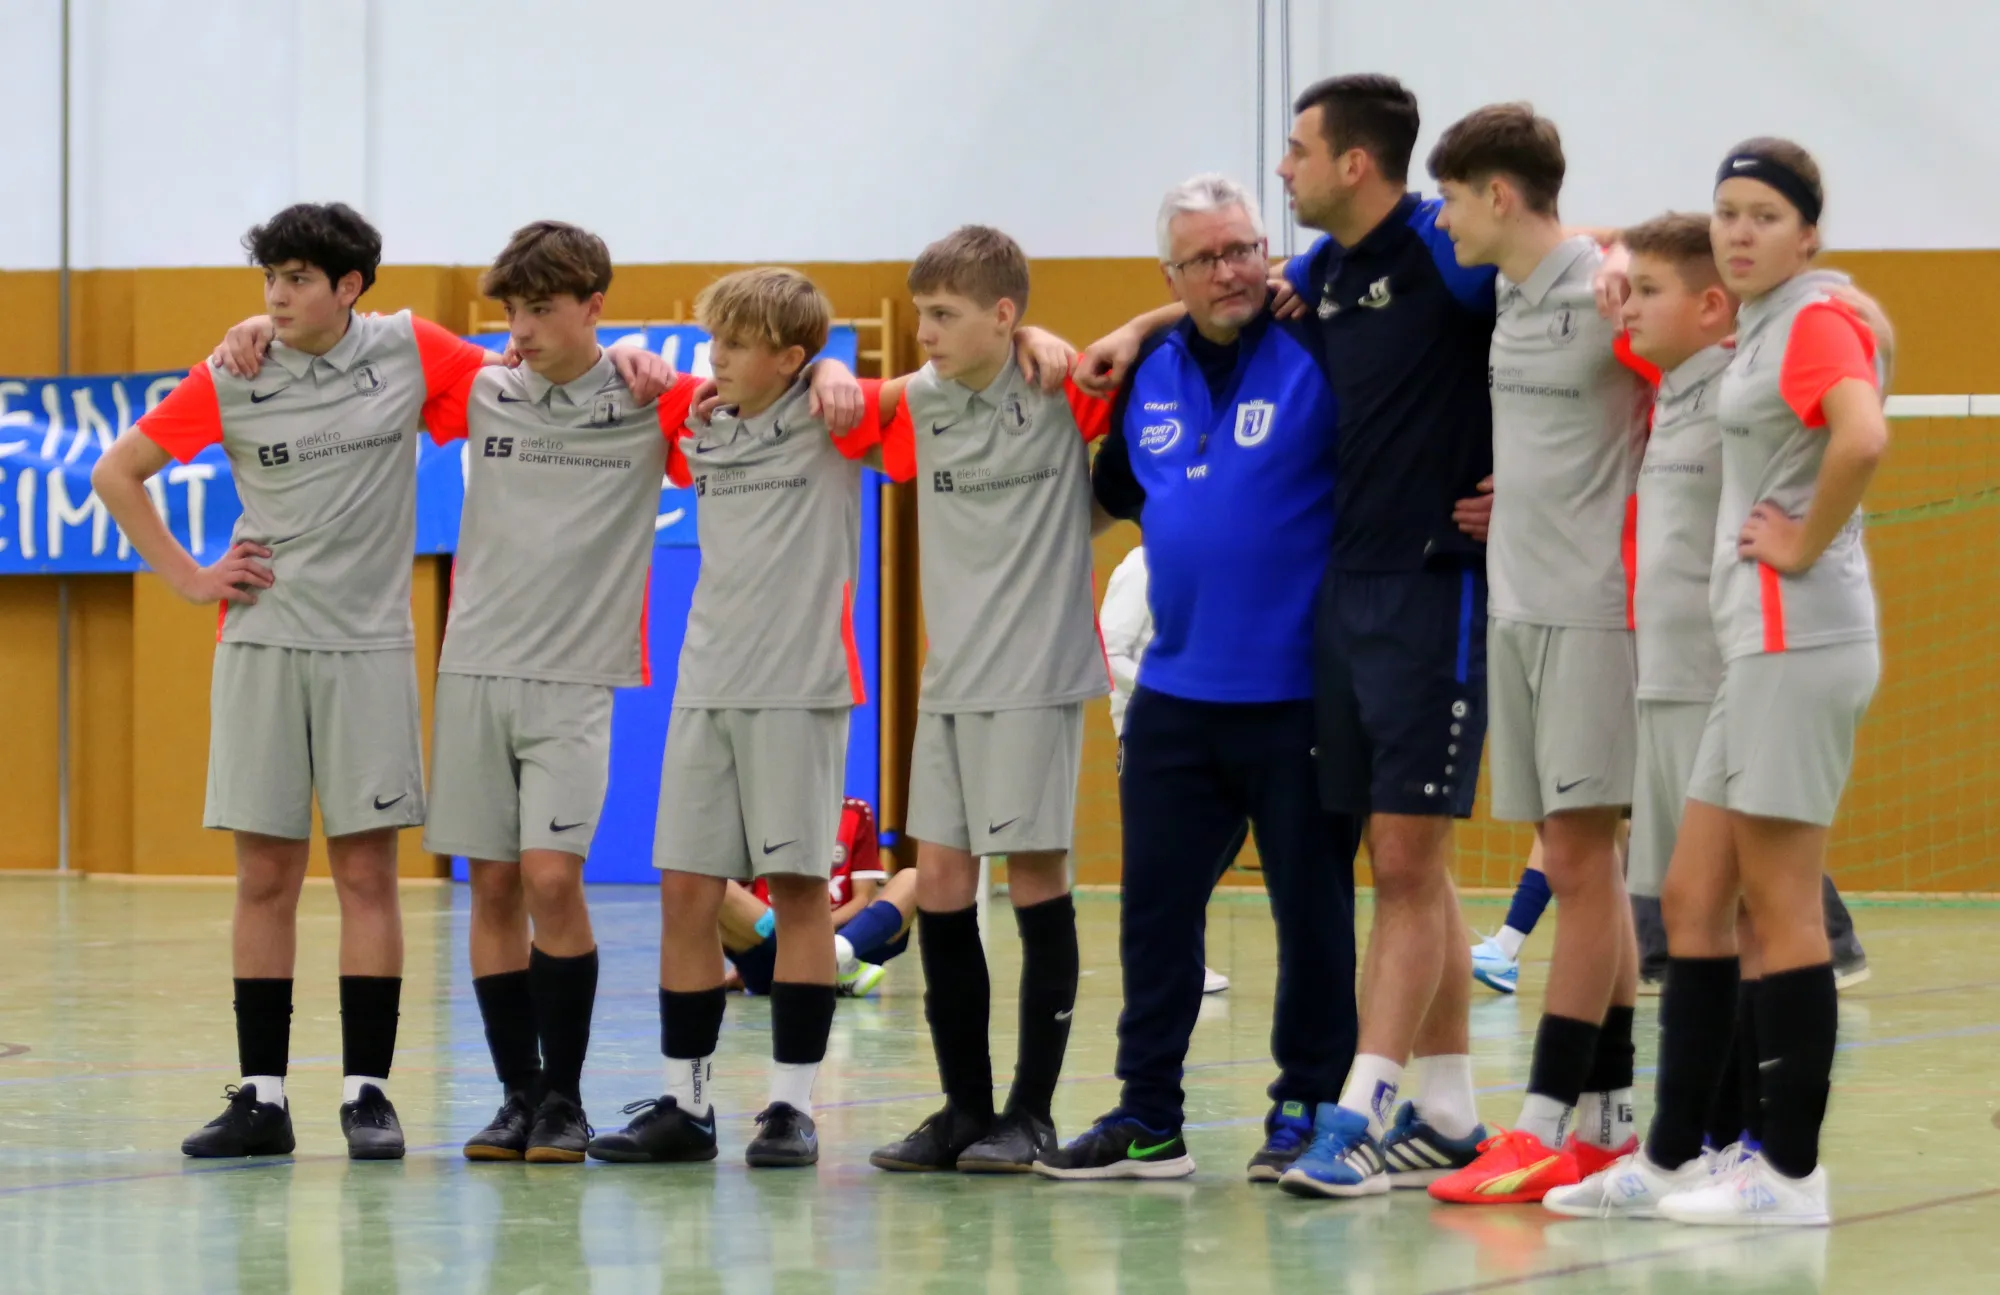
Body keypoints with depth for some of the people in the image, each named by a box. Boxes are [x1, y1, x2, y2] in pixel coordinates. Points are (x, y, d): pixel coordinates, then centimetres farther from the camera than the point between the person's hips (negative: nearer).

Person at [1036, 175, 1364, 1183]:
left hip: (1298, 693, -6)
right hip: (1175, 690, 6)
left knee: (1312, 911, 3)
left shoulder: (1316, 358, -7)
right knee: (1156, 908, 7)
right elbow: (1115, 488, 27)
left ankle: (1307, 1109, 13)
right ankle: (1147, 1118, 13)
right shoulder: (1152, 371, 11)